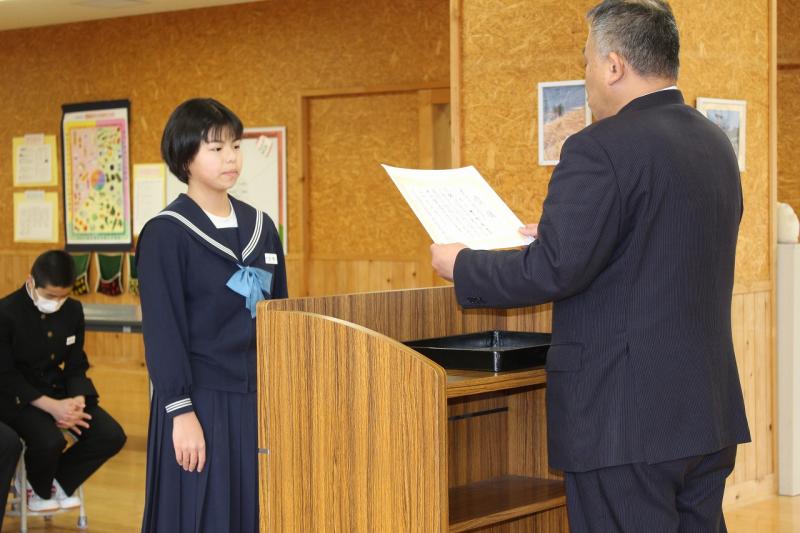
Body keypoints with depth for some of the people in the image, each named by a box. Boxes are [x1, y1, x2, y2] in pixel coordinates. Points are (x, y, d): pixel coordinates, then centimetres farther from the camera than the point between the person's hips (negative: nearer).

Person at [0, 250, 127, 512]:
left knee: (111, 436, -12)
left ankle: (58, 482, 11)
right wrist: (52, 406, -25)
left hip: (58, 390, 6)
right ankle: (39, 488, 3)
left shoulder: (73, 310, 0)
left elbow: (77, 366, 7)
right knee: (50, 441, -34)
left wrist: (77, 401, -15)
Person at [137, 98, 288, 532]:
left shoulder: (260, 227, 9)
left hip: (258, 399, 6)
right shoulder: (165, 233, -8)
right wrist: (181, 411, -15)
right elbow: (162, 330, -11)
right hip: (201, 403, -5)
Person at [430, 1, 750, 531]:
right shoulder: (716, 144, 11)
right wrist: (556, 234, 24)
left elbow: (551, 270, -20)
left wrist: (462, 265, -4)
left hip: (627, 418, -8)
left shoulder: (601, 149, -16)